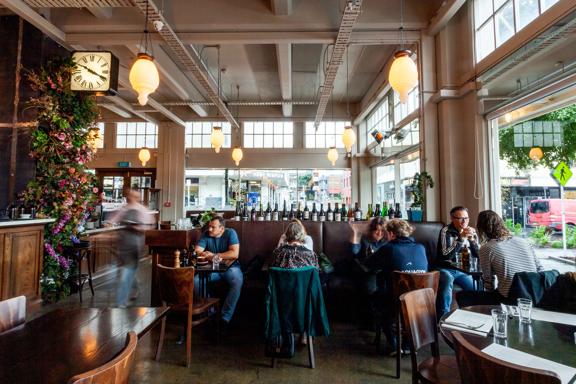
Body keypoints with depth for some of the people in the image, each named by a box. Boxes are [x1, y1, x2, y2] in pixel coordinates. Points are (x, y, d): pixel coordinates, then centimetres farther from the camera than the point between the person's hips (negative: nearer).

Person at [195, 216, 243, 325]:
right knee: (195, 281, -21)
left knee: (238, 282, -32)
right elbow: (197, 251, -6)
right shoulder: (206, 234, -1)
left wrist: (214, 255, -20)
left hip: (230, 267, -3)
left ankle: (226, 317, -20)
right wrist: (202, 254, -30)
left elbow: (234, 254, -22)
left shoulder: (230, 233, -12)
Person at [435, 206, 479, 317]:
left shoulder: (472, 232, 5)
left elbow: (478, 255, -3)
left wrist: (472, 240, -20)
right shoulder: (446, 231, -10)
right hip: (446, 269, -5)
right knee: (447, 280, -35)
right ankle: (443, 317, -26)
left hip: (464, 271, 5)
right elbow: (445, 256, -22)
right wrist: (461, 238, -29)